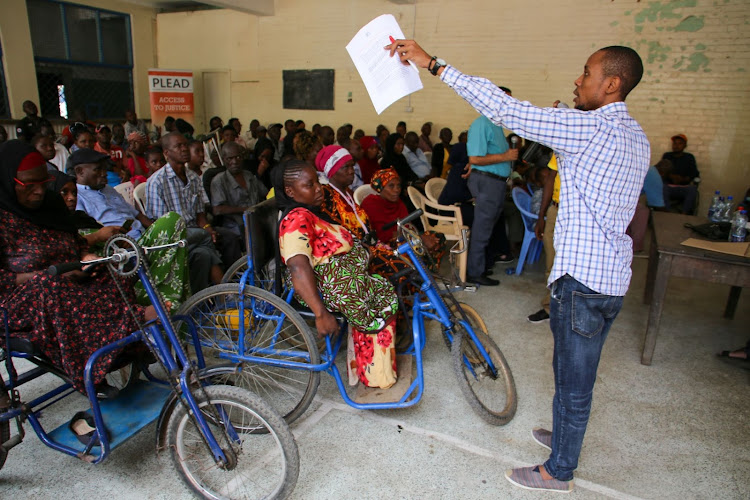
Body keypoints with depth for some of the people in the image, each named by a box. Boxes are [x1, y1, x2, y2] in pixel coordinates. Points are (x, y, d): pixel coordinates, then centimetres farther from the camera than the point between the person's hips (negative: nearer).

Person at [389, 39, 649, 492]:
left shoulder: (590, 128, -19)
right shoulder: (635, 137, 11)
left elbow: (504, 109, -24)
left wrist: (433, 63, -20)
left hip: (586, 277, -10)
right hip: (610, 272, 10)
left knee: (574, 380, 6)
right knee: (570, 368, 26)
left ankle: (559, 471, 26)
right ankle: (565, 434, 47)